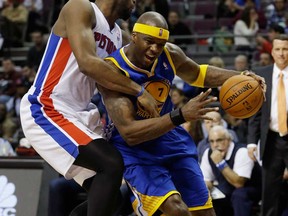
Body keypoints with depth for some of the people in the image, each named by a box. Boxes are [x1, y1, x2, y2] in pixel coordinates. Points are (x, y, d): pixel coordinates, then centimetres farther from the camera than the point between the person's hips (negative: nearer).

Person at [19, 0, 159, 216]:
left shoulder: (118, 36, 15)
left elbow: (111, 85, 19)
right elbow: (87, 63, -26)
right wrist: (139, 91, -22)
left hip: (80, 115, 10)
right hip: (46, 111, -10)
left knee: (105, 194, 9)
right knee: (112, 164, -23)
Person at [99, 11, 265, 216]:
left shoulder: (170, 54, -12)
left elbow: (198, 74, 12)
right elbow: (129, 133, -34)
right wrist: (181, 116, -43)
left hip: (171, 139, 6)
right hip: (135, 149, -6)